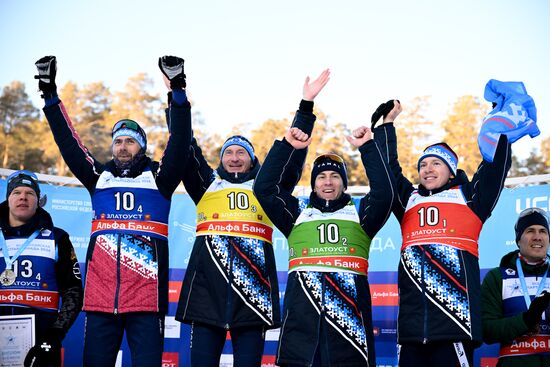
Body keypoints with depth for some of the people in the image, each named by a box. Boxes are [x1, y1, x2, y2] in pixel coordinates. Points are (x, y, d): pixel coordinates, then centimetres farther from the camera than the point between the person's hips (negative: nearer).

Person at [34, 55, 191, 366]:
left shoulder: (158, 177, 9)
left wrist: (178, 92, -12)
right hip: (100, 295, 3)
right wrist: (50, 95, 7)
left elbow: (180, 144, -3)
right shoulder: (99, 177, 16)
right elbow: (68, 143, 12)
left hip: (146, 298, -3)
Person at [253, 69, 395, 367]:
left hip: (349, 320, 0)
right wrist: (288, 147, -4)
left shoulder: (359, 213, 15)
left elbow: (384, 194, -2)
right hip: (301, 321, 1)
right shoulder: (298, 212, 17)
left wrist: (367, 147, -5)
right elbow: (265, 188, 5)